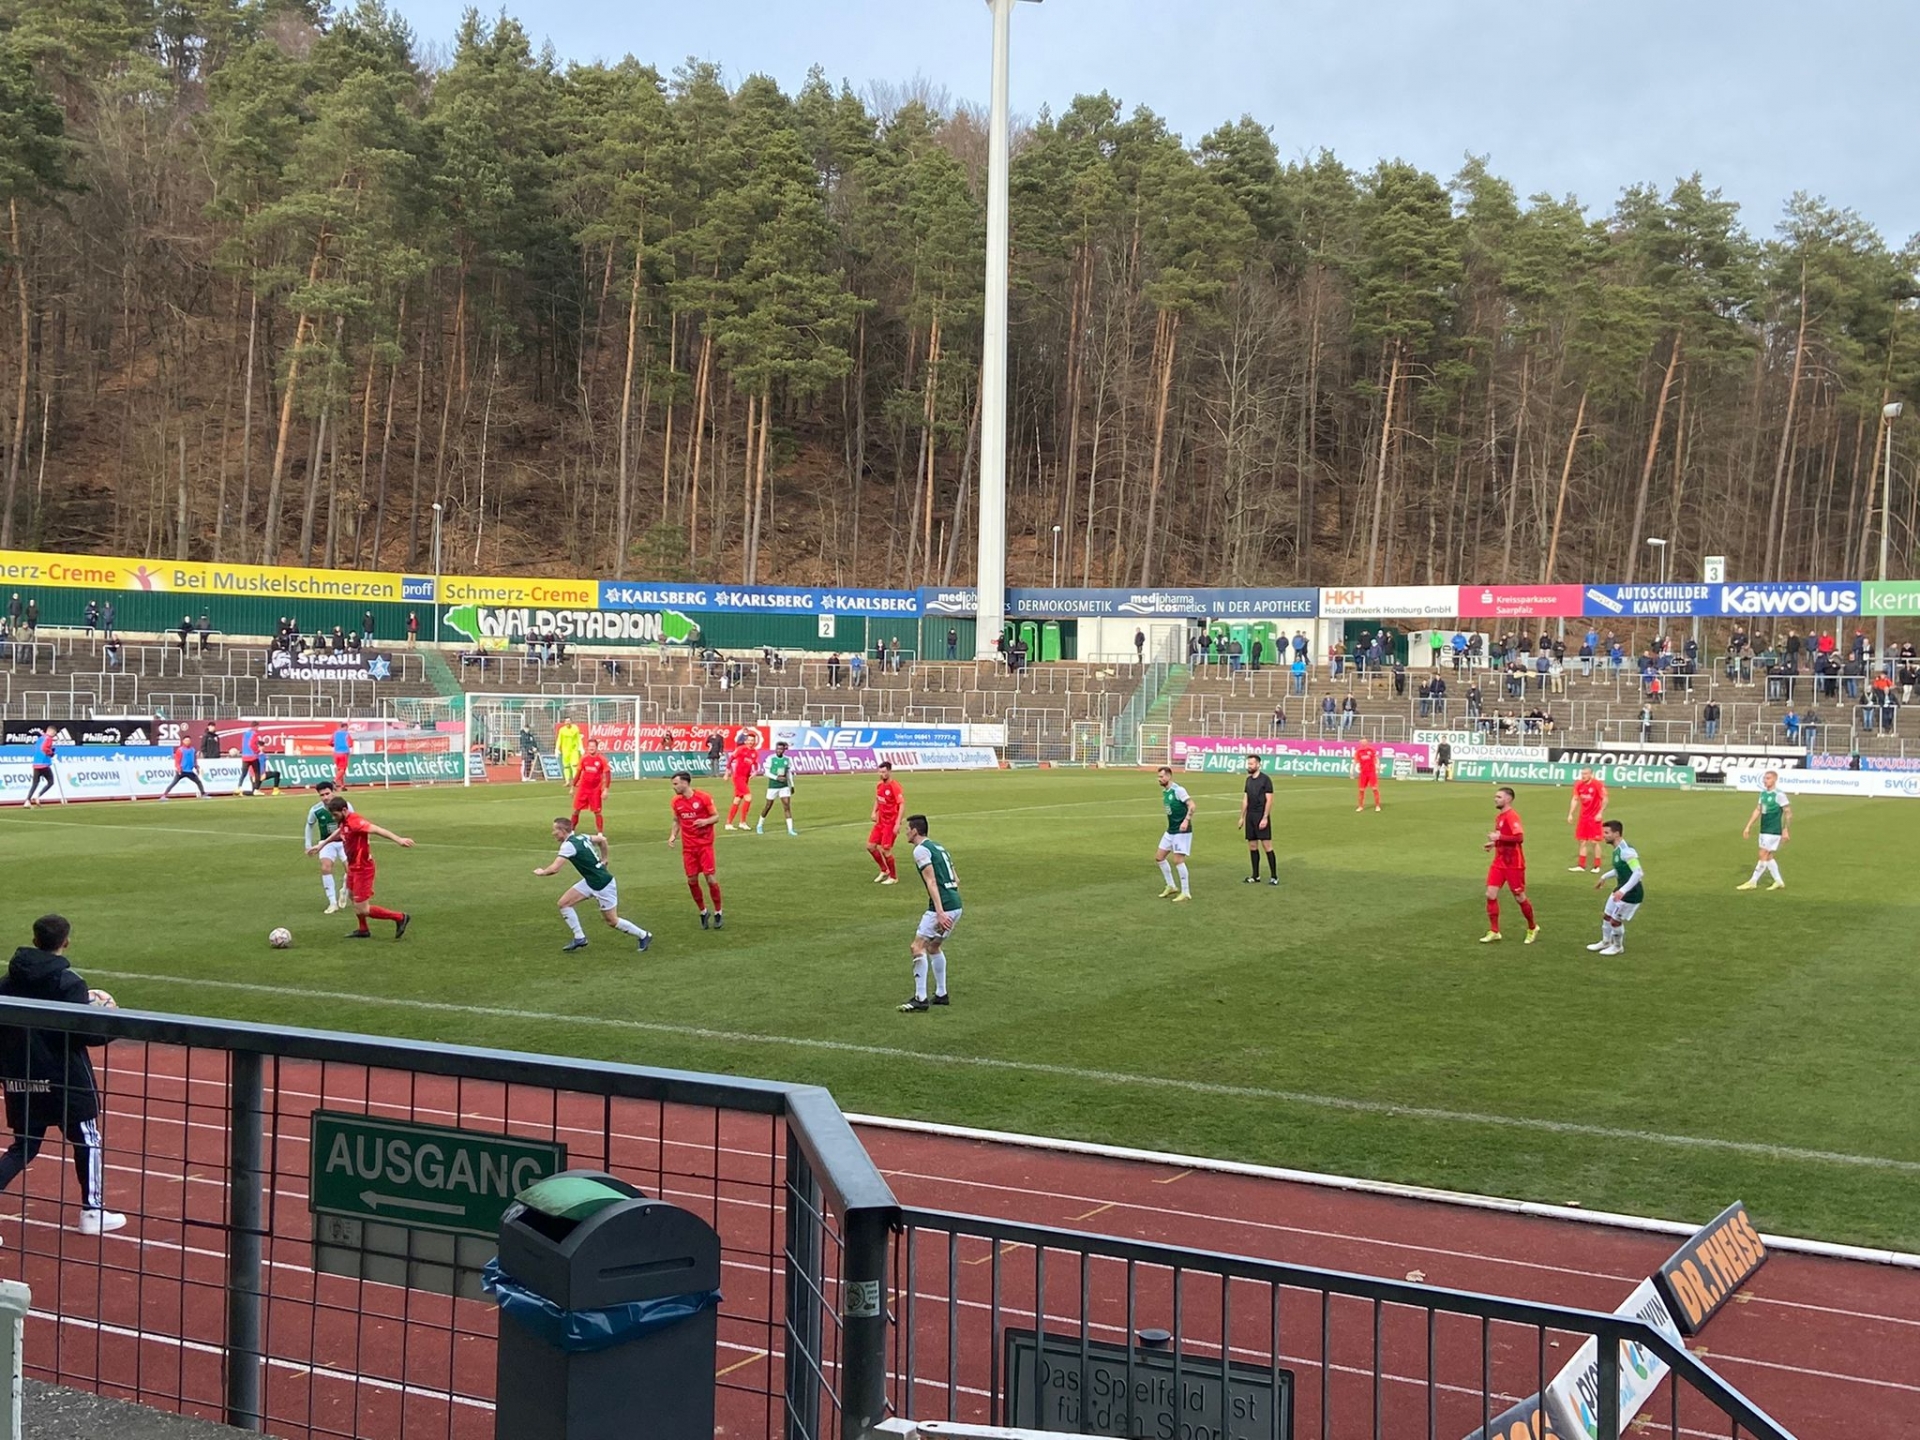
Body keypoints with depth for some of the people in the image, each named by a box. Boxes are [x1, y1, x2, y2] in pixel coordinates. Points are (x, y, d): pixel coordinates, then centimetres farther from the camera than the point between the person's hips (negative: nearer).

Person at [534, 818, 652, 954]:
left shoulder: (568, 845, -23)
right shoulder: (581, 837, 3)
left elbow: (554, 869, -28)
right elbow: (602, 839, 17)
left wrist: (542, 872, -8)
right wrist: (603, 860, 22)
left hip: (602, 885, -9)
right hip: (590, 882, 9)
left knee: (612, 921, 4)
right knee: (564, 903, 4)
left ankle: (643, 936, 20)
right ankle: (579, 938, 11)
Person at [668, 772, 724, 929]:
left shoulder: (704, 797, -9)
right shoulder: (676, 801, 4)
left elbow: (716, 816, -3)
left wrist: (705, 821, -23)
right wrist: (673, 835, 1)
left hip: (705, 844, -4)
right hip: (688, 846, 4)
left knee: (710, 878, -8)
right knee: (691, 880, 1)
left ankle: (718, 913, 8)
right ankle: (703, 913, 19)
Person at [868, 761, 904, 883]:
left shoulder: (895, 786, -17)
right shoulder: (879, 785, 7)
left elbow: (902, 804, -20)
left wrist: (898, 824, -25)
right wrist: (874, 812, 6)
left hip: (891, 823, -8)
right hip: (880, 821, 8)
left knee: (885, 850, -8)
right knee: (870, 846, 6)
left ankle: (894, 877, 11)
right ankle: (884, 870, 26)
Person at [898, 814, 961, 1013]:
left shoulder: (921, 850, -7)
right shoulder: (938, 847, 20)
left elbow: (931, 882, -17)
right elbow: (956, 880, 22)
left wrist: (940, 912, -23)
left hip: (943, 906, -9)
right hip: (956, 905, 9)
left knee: (918, 946, -7)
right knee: (933, 946, 23)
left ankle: (920, 999, -11)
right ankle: (941, 994, 26)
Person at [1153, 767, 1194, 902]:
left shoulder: (1178, 790, -16)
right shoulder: (1164, 792, 10)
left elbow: (1191, 805, -21)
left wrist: (1186, 821, -31)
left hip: (1182, 831, -9)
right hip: (1170, 830, 9)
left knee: (1179, 860, -11)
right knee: (1159, 857, 11)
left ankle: (1185, 892, 0)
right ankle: (1171, 886, 23)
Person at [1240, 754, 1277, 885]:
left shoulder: (1265, 779, -8)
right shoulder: (1249, 780, 13)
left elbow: (1269, 800, -11)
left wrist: (1265, 818, -17)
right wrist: (1242, 817, 15)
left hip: (1261, 816, -7)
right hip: (1250, 816, 7)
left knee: (1267, 845, -8)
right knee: (1252, 846, 8)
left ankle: (1274, 876, -4)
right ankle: (1255, 876, 15)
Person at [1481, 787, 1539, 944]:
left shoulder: (1512, 816, -17)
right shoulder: (1499, 816, 11)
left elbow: (1519, 838, -27)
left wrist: (1499, 837, -28)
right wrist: (1494, 844, 8)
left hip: (1514, 864, -8)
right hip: (1499, 862, 8)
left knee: (1520, 897, 4)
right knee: (1491, 894, -3)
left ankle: (1532, 929, 25)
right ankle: (1494, 932, 4)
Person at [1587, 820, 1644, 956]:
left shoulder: (1626, 851, -28)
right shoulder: (1617, 850, 3)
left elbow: (1638, 873, -32)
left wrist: (1623, 890, -37)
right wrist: (1604, 877, 26)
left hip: (1631, 893, -9)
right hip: (1621, 889, 9)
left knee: (1615, 920, 2)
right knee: (1607, 916, 19)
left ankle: (1618, 947, 25)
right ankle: (1606, 942, 39)